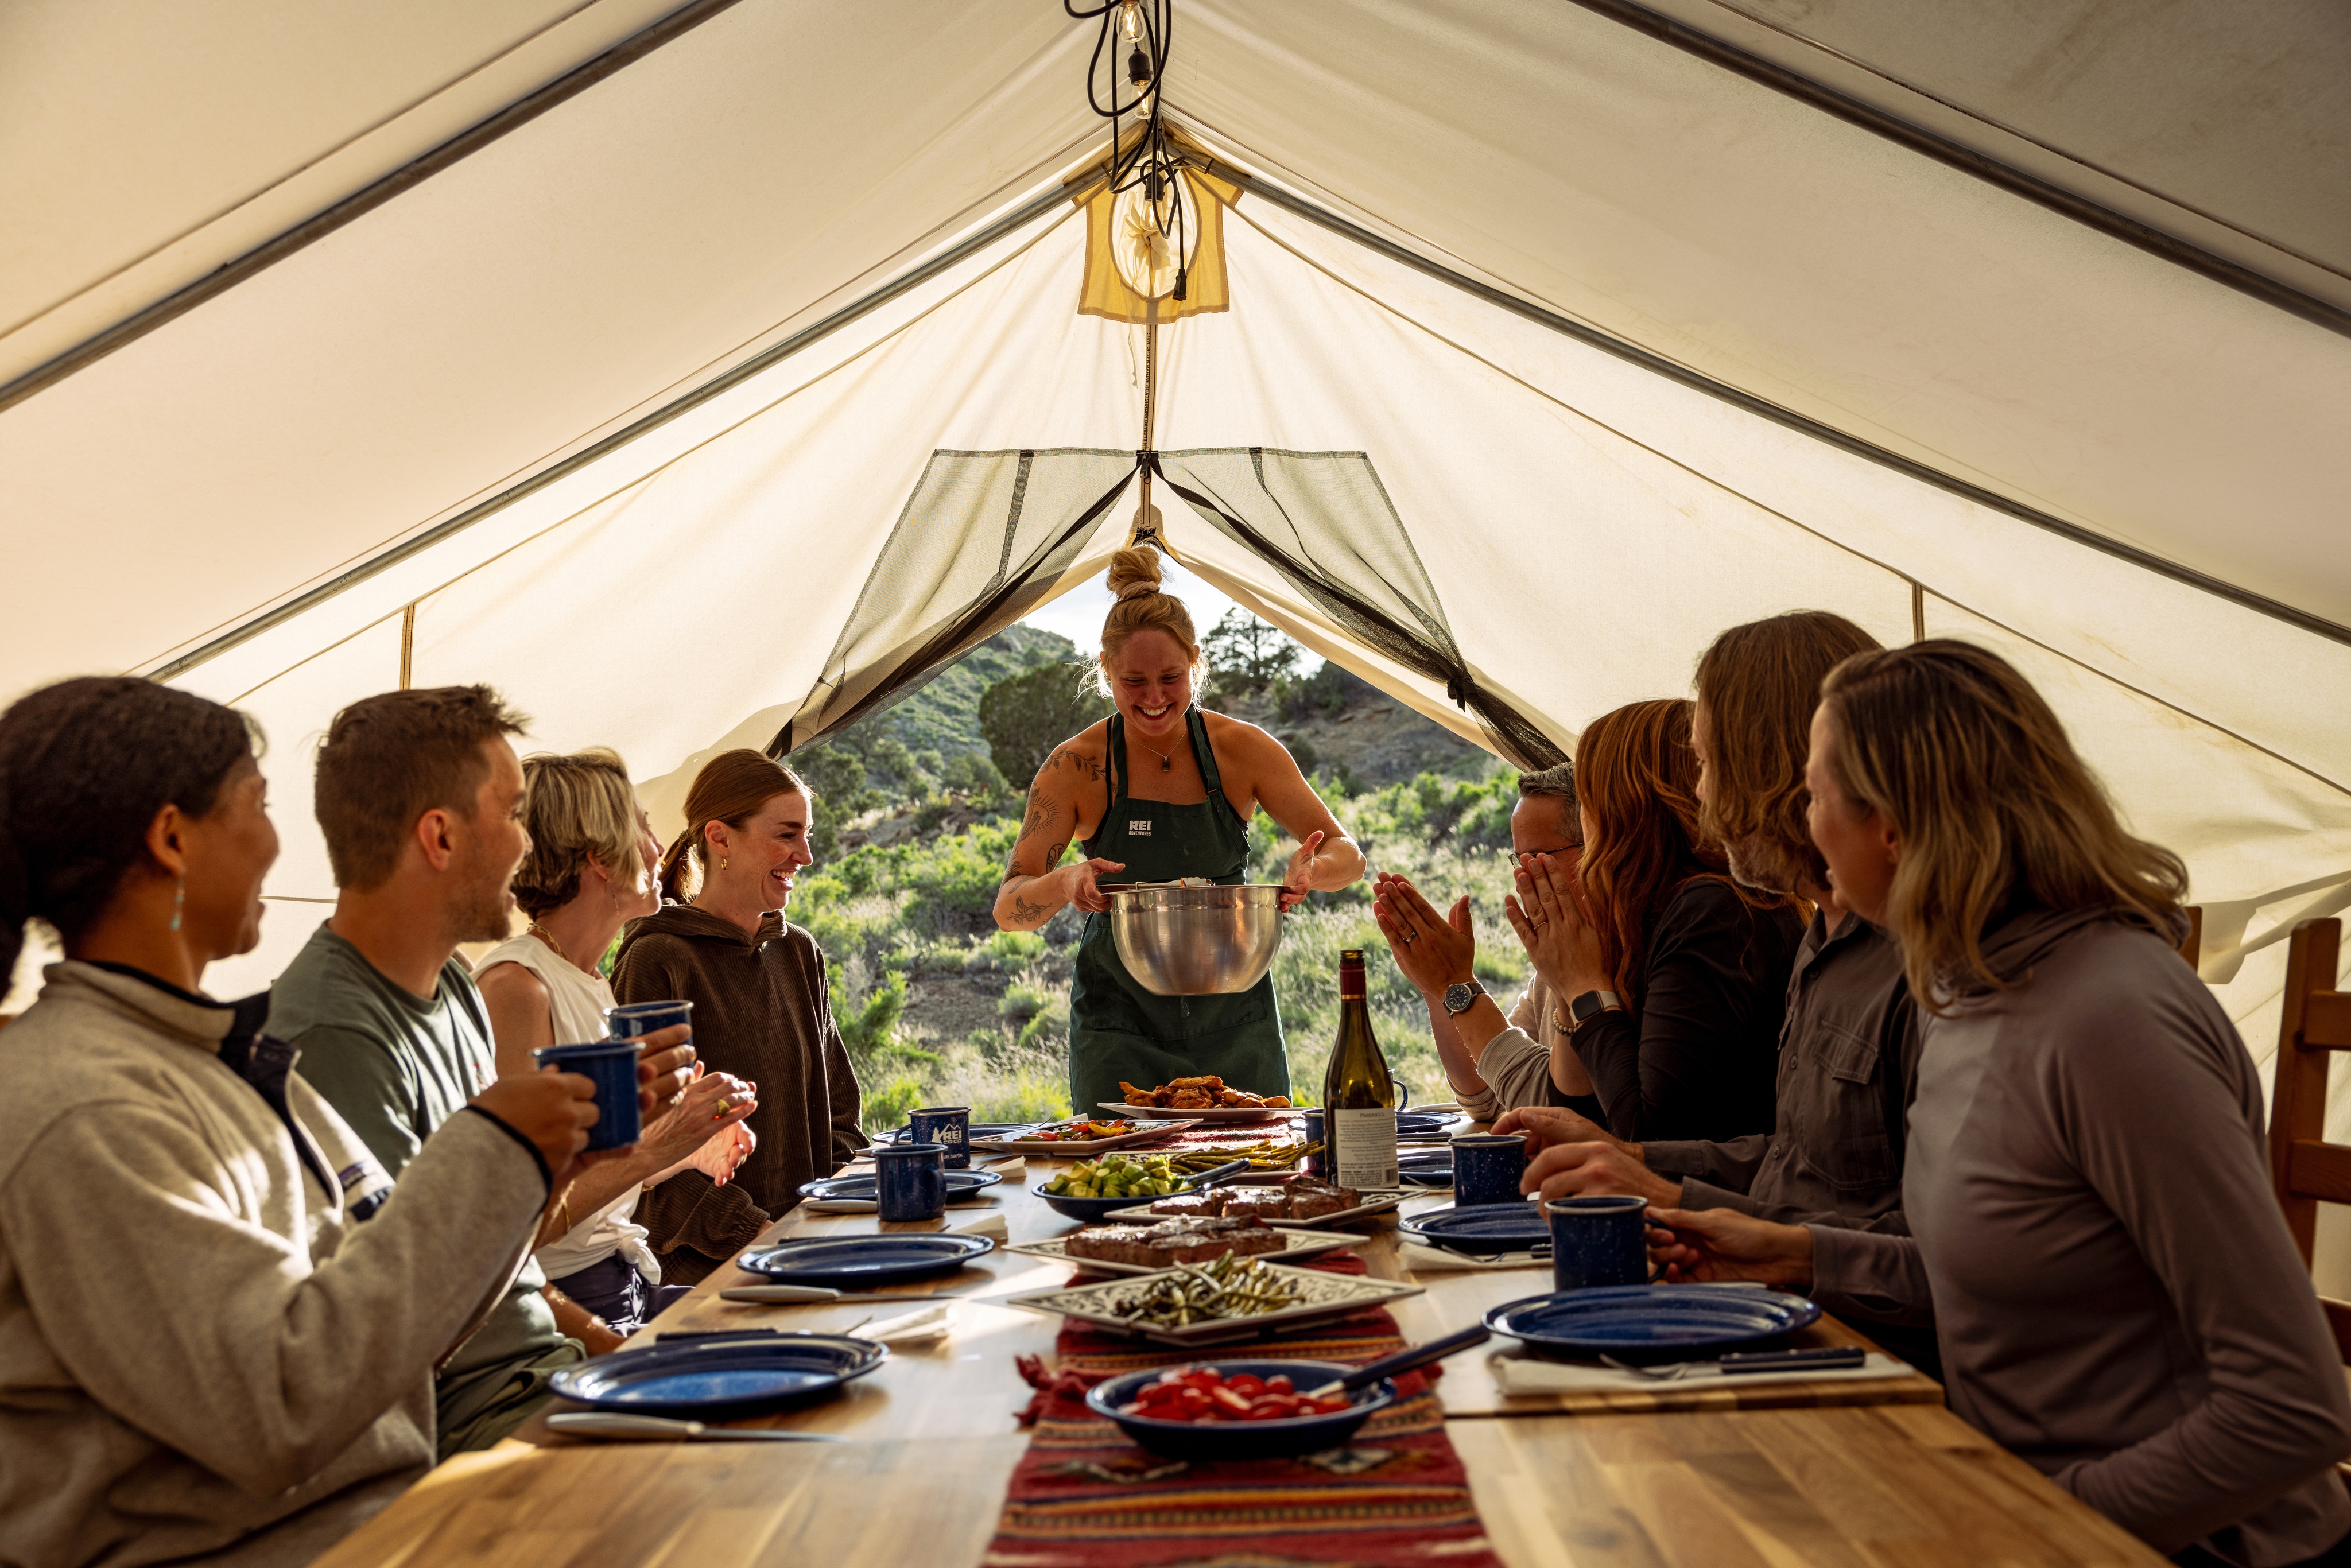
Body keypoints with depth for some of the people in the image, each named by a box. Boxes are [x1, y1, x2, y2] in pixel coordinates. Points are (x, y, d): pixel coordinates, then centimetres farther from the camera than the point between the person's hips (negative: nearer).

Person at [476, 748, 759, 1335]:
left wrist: (689, 1150, 7)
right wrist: (653, 1151, -25)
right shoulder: (516, 985, -15)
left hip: (631, 1285, 9)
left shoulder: (592, 985, 14)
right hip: (570, 1307, -9)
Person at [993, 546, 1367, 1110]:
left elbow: (1346, 853, -1)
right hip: (1120, 1024, -1)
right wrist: (1065, 883, -31)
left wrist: (1310, 869, -24)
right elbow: (1008, 909, -10)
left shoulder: (1244, 751, -6)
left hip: (1235, 1020, 1)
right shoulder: (1077, 767, -10)